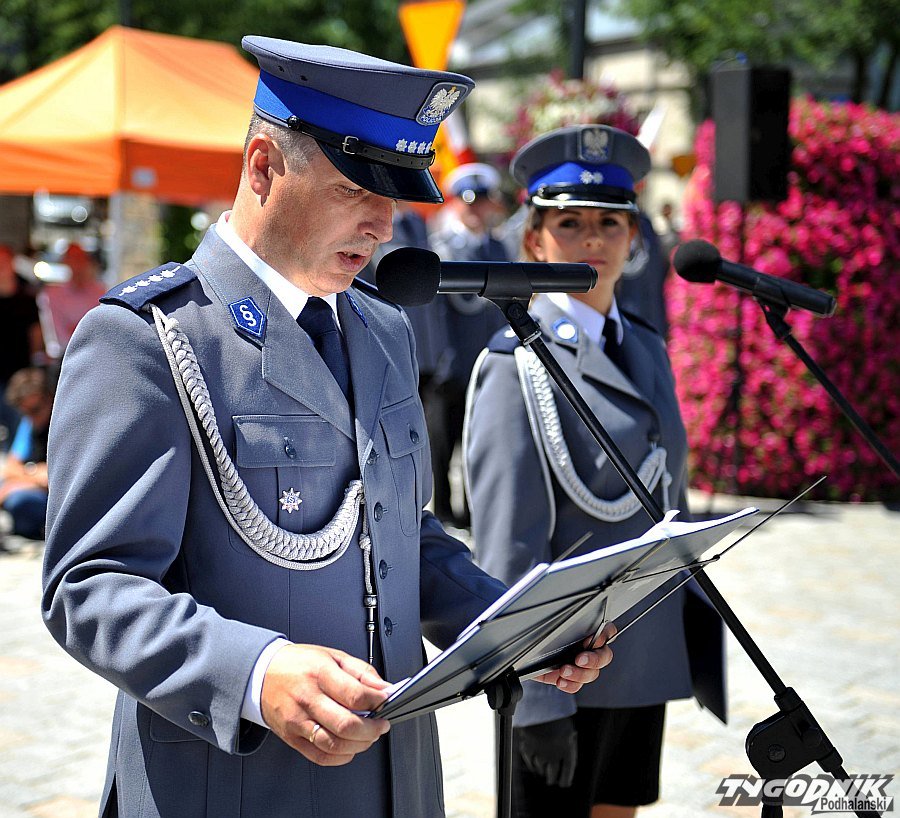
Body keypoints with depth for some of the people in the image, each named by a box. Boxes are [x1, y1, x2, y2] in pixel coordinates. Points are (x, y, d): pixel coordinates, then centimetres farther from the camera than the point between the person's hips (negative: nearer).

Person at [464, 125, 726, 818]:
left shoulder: (646, 349, 10)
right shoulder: (516, 364, -13)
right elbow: (508, 548, -16)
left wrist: (700, 642, 15)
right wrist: (535, 695, -18)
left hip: (649, 656, 7)